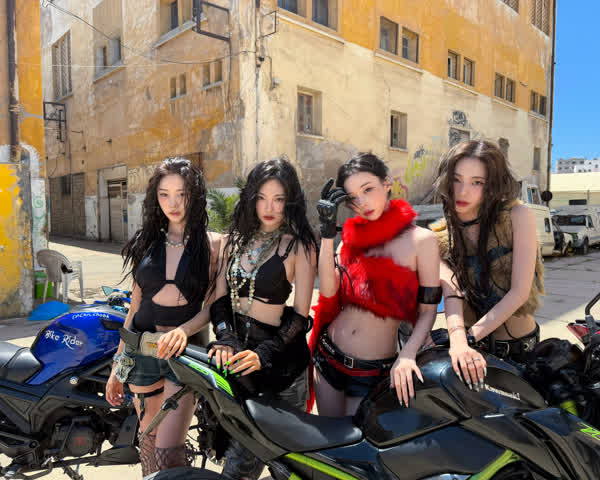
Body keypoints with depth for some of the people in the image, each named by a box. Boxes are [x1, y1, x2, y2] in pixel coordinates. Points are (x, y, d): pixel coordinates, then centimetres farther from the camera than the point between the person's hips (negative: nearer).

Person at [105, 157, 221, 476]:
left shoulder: (212, 244, -4)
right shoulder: (147, 242, 7)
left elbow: (212, 305, -7)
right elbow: (135, 304, 11)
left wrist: (184, 331, -27)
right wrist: (118, 364, 12)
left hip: (185, 351, -3)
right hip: (141, 349, 4)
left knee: (168, 452, -8)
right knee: (148, 439, 15)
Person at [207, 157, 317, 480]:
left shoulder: (299, 245, -8)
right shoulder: (237, 237, 9)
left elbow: (300, 315, -9)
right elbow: (221, 294, 7)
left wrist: (263, 354, -20)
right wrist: (226, 338, -10)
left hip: (280, 360, -4)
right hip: (237, 351, 4)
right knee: (235, 449, 9)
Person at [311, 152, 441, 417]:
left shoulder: (421, 239, -11)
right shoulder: (353, 234, 2)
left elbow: (427, 311, -10)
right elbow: (328, 290, -11)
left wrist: (407, 355, -24)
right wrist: (327, 233, -17)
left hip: (374, 373, -3)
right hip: (328, 356, 4)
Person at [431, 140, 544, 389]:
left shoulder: (518, 216, -13)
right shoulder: (442, 237, -6)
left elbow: (519, 291, -17)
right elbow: (451, 291, -20)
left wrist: (469, 337, -24)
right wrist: (458, 343, -38)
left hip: (522, 347, -1)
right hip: (476, 348, 1)